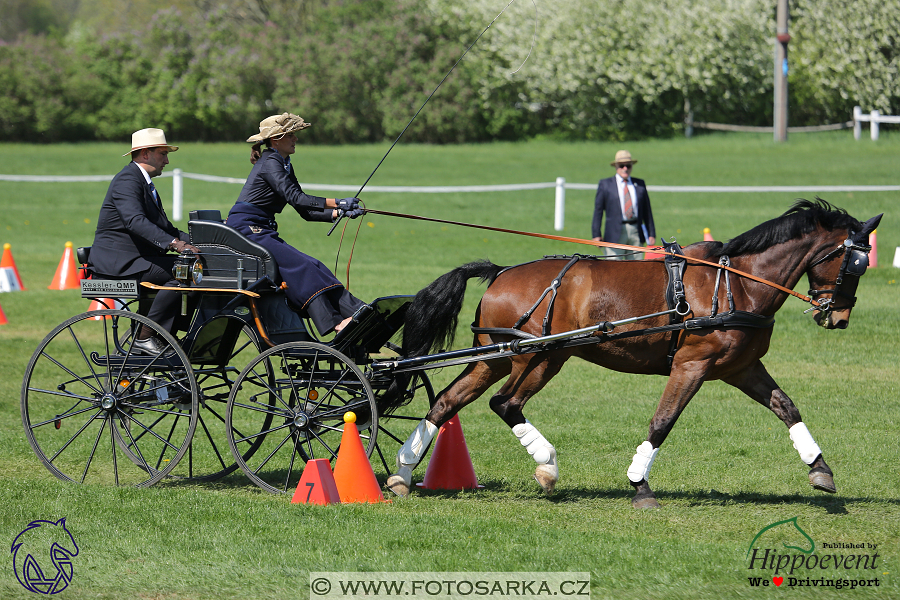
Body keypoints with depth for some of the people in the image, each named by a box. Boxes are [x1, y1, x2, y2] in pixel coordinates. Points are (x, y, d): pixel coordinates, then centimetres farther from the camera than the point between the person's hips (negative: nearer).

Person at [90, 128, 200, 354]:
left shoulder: (144, 183, 21)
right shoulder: (127, 180, -13)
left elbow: (164, 227, 19)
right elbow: (135, 221, -30)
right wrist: (174, 243, -38)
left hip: (132, 260, 10)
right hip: (116, 263, -10)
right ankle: (144, 337, -19)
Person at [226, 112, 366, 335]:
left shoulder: (284, 166, 17)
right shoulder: (269, 163, -12)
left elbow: (305, 211, 14)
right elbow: (295, 197, -24)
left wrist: (339, 213, 1)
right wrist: (336, 203, -28)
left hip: (263, 232, 9)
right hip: (246, 229, -9)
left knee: (312, 266, -7)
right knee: (300, 266, -22)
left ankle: (359, 311, -18)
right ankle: (332, 322, -30)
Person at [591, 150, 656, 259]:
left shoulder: (639, 184, 14)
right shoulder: (605, 184, 8)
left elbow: (647, 210, 15)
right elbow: (598, 210, 6)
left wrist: (651, 234, 12)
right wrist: (596, 235, -1)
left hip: (636, 232, 3)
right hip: (615, 232, -3)